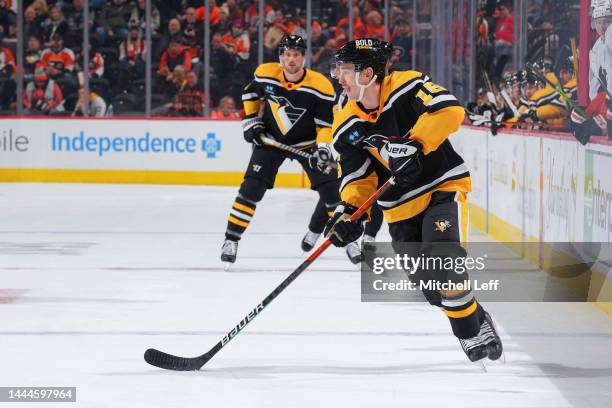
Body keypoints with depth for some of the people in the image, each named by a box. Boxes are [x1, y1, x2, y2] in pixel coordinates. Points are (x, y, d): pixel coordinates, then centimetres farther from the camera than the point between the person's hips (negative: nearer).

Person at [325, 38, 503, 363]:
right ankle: (472, 321, 21)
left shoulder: (407, 86, -14)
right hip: (401, 207, 5)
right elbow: (358, 177, 1)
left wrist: (414, 144, -36)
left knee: (443, 258, -24)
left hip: (443, 186, -5)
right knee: (430, 284, -1)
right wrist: (348, 209, -18)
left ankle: (474, 330, -9)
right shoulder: (346, 126, 0)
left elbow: (449, 109, -28)